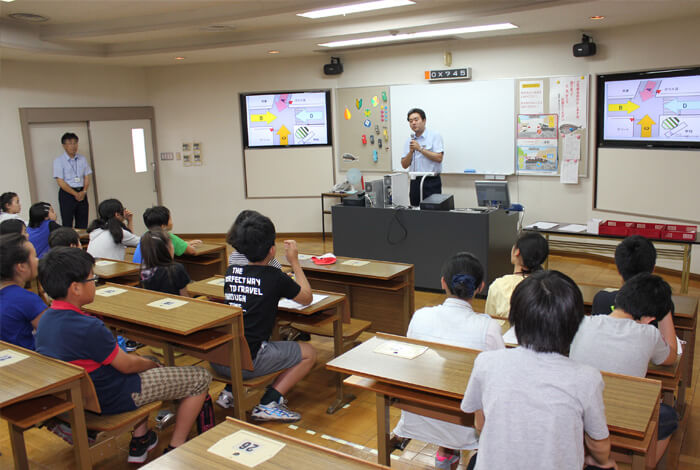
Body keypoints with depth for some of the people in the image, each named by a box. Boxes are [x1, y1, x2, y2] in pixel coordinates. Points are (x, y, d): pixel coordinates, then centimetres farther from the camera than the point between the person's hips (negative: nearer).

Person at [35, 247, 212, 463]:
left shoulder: (46, 319, -3)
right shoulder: (88, 328, -31)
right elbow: (126, 366, -19)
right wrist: (152, 364, 1)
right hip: (112, 398, -9)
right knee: (201, 378, 0)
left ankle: (139, 441, 33)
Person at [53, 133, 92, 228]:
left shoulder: (82, 159, 10)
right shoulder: (58, 161, -2)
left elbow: (87, 177, 8)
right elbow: (61, 182, -7)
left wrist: (83, 192, -9)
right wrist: (75, 194, -12)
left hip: (82, 193, 4)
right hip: (67, 193, -4)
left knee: (82, 224, 4)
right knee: (67, 225, -5)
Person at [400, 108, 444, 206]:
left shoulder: (434, 136, -2)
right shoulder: (409, 141, 12)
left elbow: (439, 158, -14)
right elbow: (404, 165, 8)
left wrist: (420, 149, -13)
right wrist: (411, 151, -8)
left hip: (431, 181, -5)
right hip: (415, 182, 5)